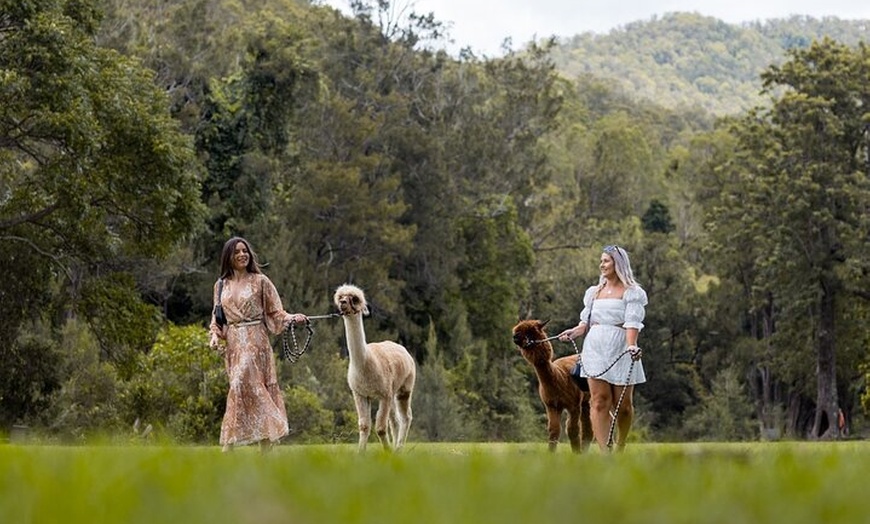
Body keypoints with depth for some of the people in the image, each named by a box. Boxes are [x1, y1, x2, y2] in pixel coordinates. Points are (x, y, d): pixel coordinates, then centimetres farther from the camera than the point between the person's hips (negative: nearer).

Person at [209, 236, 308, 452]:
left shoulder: (260, 281, 2)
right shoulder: (221, 285, 13)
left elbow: (275, 312, 3)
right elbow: (217, 316, 18)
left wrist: (292, 318, -15)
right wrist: (215, 334, 1)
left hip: (255, 341, -3)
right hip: (232, 343, 3)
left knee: (241, 384, -14)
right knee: (252, 390, 1)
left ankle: (229, 445, -11)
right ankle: (265, 447, 2)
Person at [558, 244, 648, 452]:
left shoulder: (631, 292, 2)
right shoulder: (594, 292, 18)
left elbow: (632, 323, -10)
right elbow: (586, 322, 17)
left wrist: (631, 345, -27)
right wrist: (574, 332, -4)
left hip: (620, 349, -3)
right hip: (596, 348, 3)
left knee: (623, 404, 1)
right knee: (600, 401, -8)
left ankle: (620, 449, 20)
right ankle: (604, 452, -13)